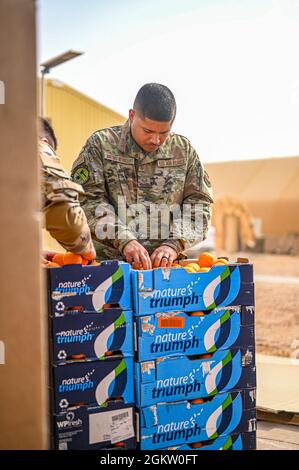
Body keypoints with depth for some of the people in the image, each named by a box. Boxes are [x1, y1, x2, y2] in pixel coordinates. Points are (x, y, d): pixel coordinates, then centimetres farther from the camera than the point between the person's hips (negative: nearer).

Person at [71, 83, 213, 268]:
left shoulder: (184, 150, 13)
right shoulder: (101, 144, 6)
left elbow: (199, 203, 10)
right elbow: (89, 200, -3)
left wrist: (175, 244, -7)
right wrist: (124, 240, -16)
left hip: (168, 263, 2)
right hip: (108, 262, -2)